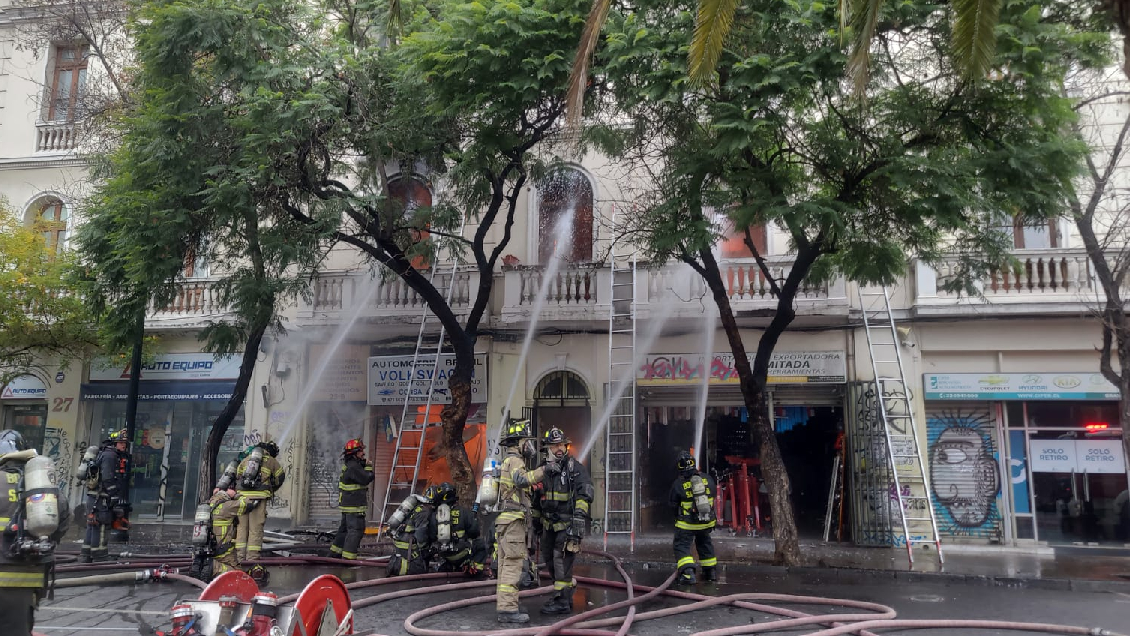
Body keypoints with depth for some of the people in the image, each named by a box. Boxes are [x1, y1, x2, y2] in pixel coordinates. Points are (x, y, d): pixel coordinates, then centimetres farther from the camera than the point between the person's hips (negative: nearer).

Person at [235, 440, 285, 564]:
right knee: (255, 528, -1)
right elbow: (280, 478, 15)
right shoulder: (271, 462, 10)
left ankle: (240, 557, 7)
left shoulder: (246, 459, 22)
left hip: (243, 495, 4)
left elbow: (237, 476, 25)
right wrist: (271, 491, 30)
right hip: (259, 497, -4)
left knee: (242, 526, 9)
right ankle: (252, 557, -3)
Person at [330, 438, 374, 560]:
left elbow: (363, 478, 20)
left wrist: (364, 466, 4)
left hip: (347, 505, 11)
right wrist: (369, 467, -5)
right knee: (356, 529, -9)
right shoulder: (353, 467, -20)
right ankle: (348, 556, -9)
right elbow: (367, 479, -21)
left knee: (345, 528, 21)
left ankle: (335, 551, 31)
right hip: (354, 506, -11)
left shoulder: (348, 465, 14)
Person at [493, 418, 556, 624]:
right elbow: (521, 480, -34)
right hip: (512, 520, -10)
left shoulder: (507, 461, 20)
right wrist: (543, 470, -41)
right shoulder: (514, 461, -12)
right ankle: (508, 609, -12)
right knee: (513, 563, -10)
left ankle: (504, 604, 17)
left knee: (506, 564, 12)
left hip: (503, 520, 10)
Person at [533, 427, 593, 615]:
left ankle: (562, 601, -2)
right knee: (549, 559, 13)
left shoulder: (575, 467, -7)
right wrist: (536, 518, 25)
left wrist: (579, 515, -25)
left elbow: (585, 492, -16)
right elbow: (537, 497, 23)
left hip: (568, 523, -7)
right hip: (549, 524, 7)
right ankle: (566, 595, 27)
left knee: (561, 560, -10)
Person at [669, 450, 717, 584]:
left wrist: (677, 517, 15)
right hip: (706, 522, 5)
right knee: (705, 543, 25)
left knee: (682, 546, 3)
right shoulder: (707, 479, -3)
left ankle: (688, 573, -14)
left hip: (686, 523, -5)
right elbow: (713, 494, 9)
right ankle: (710, 571, 34)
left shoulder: (678, 484, -13)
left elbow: (673, 504, -3)